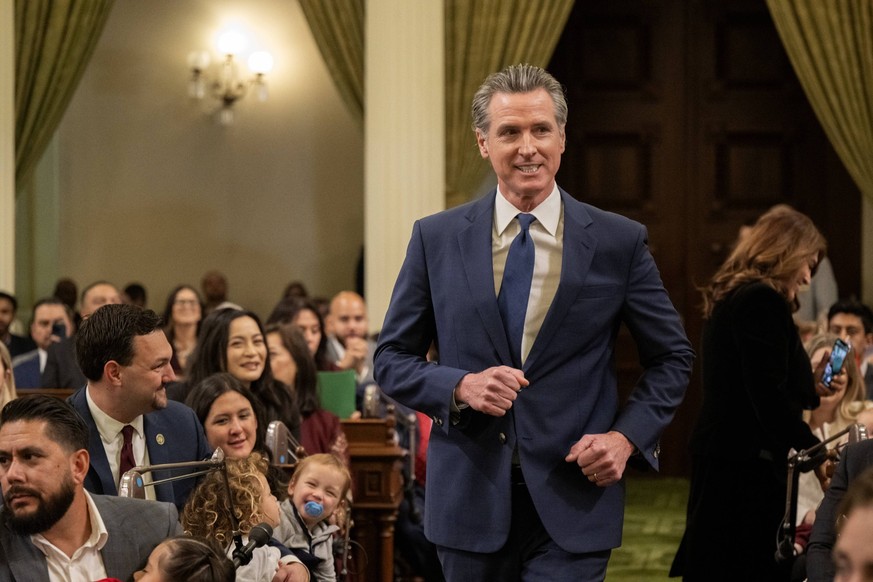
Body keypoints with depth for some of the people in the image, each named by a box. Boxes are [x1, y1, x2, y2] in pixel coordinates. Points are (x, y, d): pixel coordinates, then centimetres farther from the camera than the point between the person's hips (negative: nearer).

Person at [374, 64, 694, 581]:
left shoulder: (619, 242, 1)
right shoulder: (436, 239, 3)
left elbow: (672, 358, 9)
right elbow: (392, 360, 7)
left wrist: (627, 435, -7)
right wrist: (460, 387, -12)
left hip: (572, 499, -2)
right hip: (471, 497, 2)